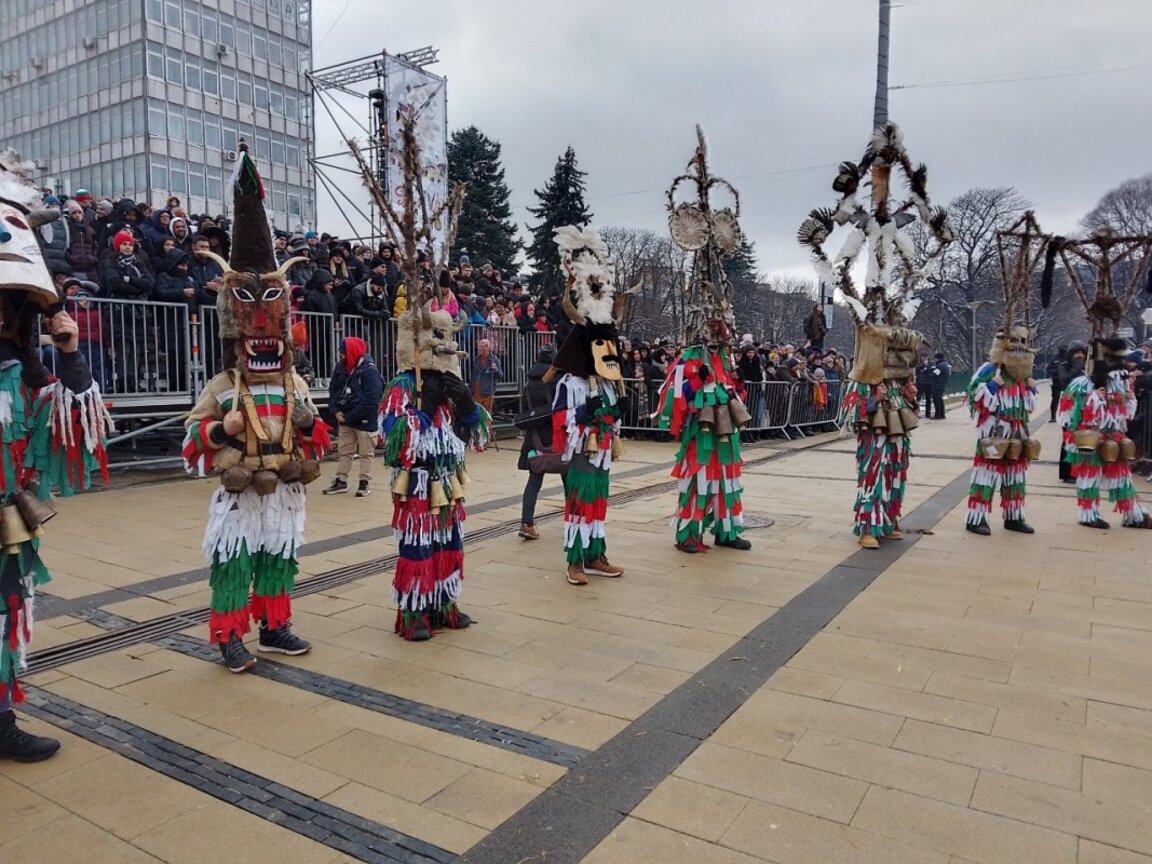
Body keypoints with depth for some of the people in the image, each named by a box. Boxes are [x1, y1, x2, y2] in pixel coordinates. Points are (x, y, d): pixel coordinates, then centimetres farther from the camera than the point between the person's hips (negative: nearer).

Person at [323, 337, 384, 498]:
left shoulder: (369, 370, -19)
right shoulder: (340, 367, 3)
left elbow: (371, 400, -22)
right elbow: (333, 389, 10)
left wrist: (350, 417, -20)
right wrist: (335, 410, -6)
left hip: (365, 420, -7)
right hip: (344, 418, 7)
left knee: (366, 453, 5)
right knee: (344, 451, 14)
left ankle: (365, 483, 14)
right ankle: (341, 481, 24)